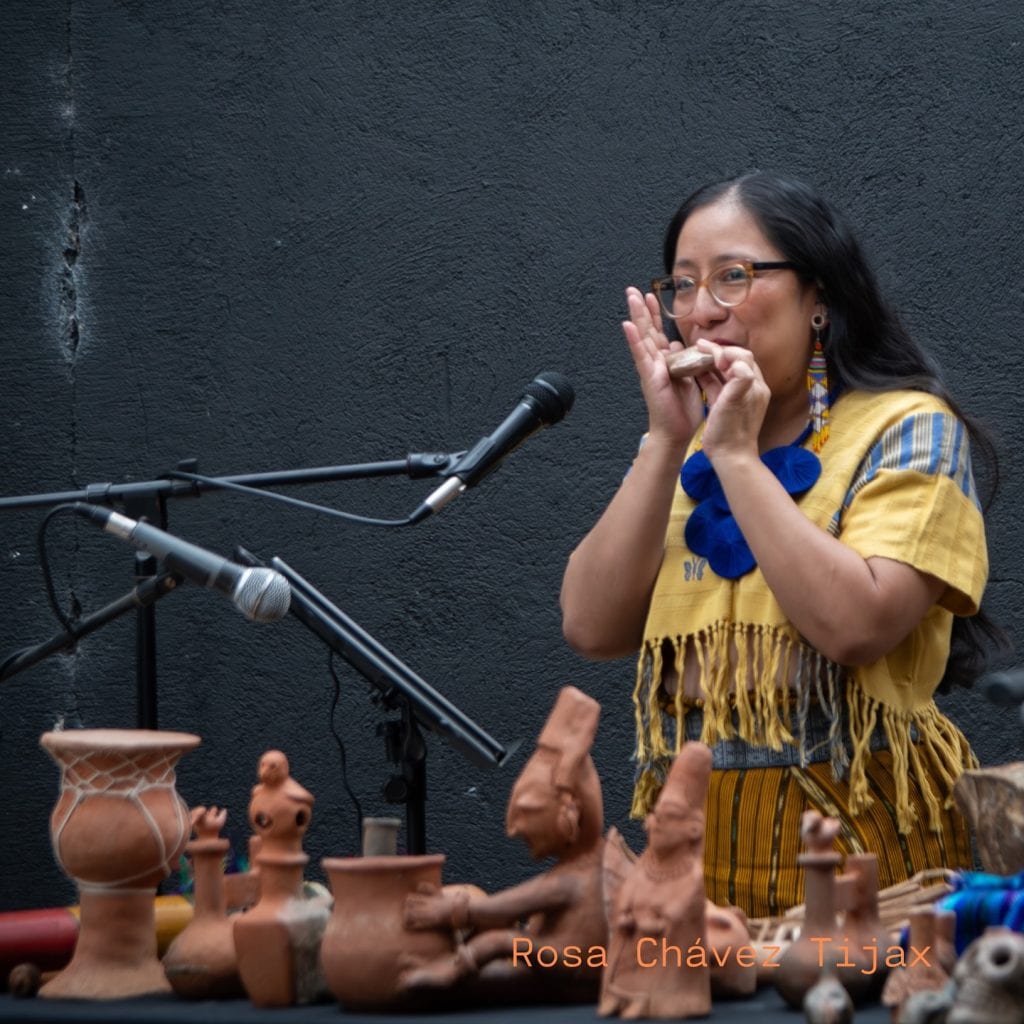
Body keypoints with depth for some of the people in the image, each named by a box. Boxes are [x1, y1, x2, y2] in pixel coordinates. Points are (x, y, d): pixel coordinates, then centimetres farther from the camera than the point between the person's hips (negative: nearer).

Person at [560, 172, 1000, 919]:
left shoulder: (908, 430, -4)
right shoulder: (685, 450, 13)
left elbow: (856, 626, -20)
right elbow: (593, 628, -1)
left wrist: (737, 456, -15)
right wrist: (667, 442, -5)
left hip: (858, 838, -5)